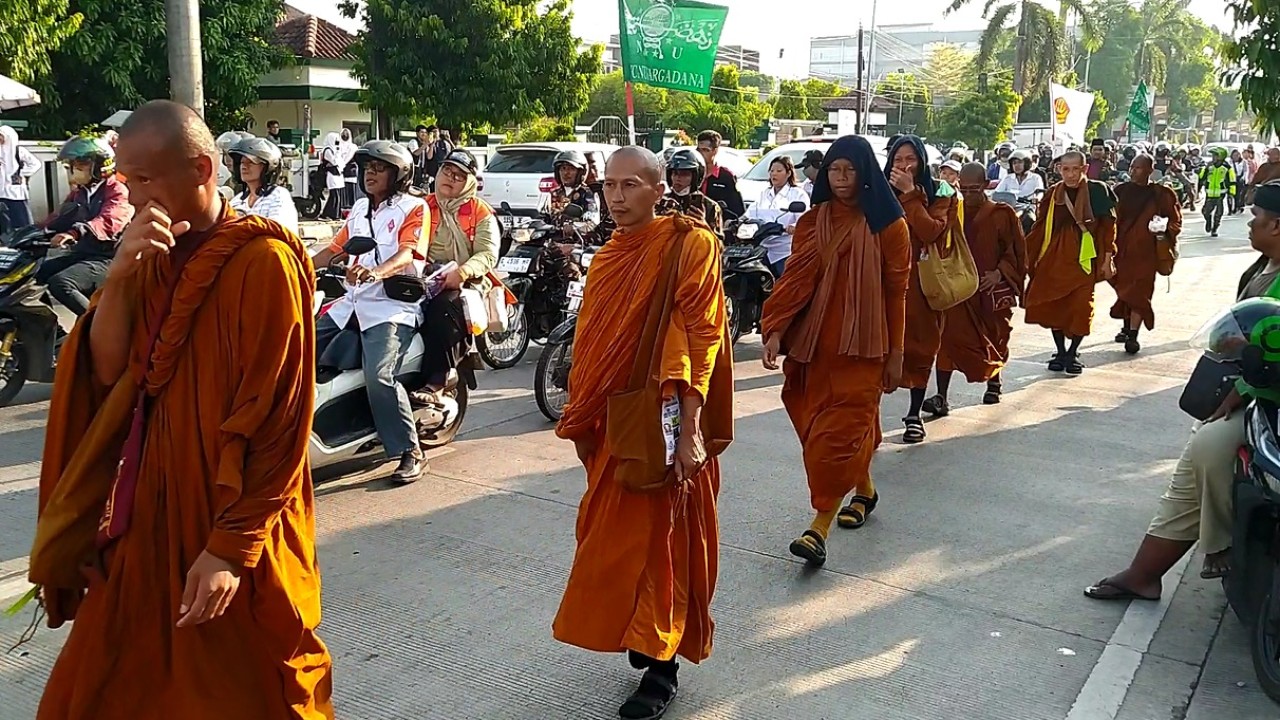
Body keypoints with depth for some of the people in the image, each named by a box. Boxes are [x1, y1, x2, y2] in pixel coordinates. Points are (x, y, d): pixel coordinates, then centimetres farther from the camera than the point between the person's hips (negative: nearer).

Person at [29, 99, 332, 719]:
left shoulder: (261, 262, -16)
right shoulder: (154, 254, 7)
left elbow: (275, 422, -19)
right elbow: (106, 372, 0)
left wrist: (231, 547, -20)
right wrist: (120, 276, -15)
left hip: (228, 526, -7)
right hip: (151, 510, 7)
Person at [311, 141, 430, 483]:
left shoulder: (414, 207, 0)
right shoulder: (360, 208, 24)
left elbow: (408, 252, -17)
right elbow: (336, 248, 25)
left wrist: (376, 272, -37)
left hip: (393, 304, -8)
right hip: (353, 301, 8)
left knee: (379, 376, -25)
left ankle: (411, 453, -15)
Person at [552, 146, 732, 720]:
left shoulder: (688, 245, -10)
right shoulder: (608, 258, 12)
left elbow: (703, 338, -17)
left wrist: (691, 428, -23)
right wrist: (584, 423, 13)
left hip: (662, 419, -7)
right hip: (612, 420, 7)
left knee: (660, 537, 1)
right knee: (612, 535, 15)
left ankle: (660, 666, 15)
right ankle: (639, 632, 36)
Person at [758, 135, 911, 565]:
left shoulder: (887, 225, -2)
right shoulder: (813, 222, 7)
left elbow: (896, 292, -1)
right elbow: (796, 278, 1)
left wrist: (895, 354, -1)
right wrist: (776, 331, -11)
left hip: (862, 344, -4)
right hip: (815, 340, 4)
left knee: (841, 429, -7)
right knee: (830, 424, 12)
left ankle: (820, 527, -5)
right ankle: (864, 489, 37)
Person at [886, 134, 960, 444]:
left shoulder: (938, 194, 3)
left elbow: (931, 232, -16)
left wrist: (910, 193, -16)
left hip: (921, 282, -1)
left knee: (919, 346, 7)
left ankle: (915, 415, 18)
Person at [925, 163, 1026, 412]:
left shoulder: (1002, 214, -5)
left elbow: (1016, 251, -3)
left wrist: (999, 272, -15)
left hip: (992, 289, -1)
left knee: (994, 339, 16)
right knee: (948, 338, -13)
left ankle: (993, 383, 42)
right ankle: (942, 398, -14)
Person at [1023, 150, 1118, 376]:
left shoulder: (1097, 191, -4)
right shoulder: (1053, 194, 4)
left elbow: (1108, 226, -1)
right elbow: (1040, 227, 7)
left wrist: (1107, 258, -4)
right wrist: (1027, 254, 3)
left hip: (1084, 258, -3)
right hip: (1055, 258, 3)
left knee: (1080, 307, -5)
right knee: (1053, 305, 4)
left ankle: (1073, 353, 14)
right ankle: (1060, 352, 20)